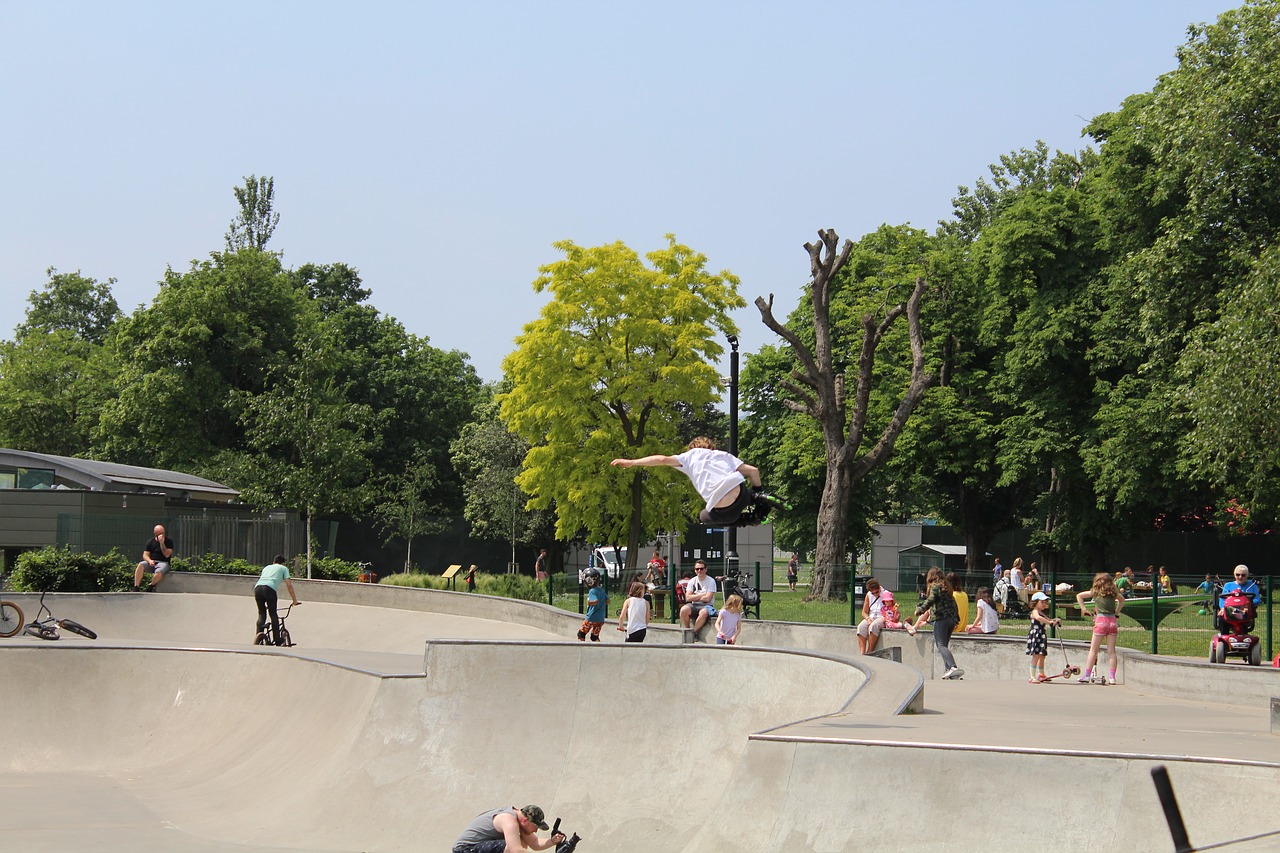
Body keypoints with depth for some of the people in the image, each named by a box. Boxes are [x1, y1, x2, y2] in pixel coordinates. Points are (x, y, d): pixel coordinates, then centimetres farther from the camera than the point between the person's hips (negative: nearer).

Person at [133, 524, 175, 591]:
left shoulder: (169, 541, 2)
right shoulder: (150, 542, 10)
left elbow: (167, 555, -10)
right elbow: (145, 555, 4)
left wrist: (162, 543, -17)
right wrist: (150, 561, -18)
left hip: (163, 563, -3)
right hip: (151, 562, 3)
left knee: (158, 572, -37)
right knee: (140, 565, -28)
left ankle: (151, 586, -8)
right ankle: (136, 588, -28)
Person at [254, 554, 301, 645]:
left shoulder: (267, 567, 37)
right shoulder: (284, 568, 25)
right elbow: (289, 585, 15)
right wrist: (295, 600, 19)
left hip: (257, 588, 4)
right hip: (270, 589, -4)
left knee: (261, 614, 14)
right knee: (273, 614, 6)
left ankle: (258, 638, 1)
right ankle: (277, 641, 5)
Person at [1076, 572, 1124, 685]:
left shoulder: (1096, 592, 5)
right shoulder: (1114, 593, 12)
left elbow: (1079, 595, 11)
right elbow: (1122, 600, 33)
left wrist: (1083, 609, 15)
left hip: (1101, 620, -3)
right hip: (1112, 620, 3)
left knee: (1093, 650, 3)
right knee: (1111, 651, 4)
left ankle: (1087, 675, 2)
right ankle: (1112, 677, 1)